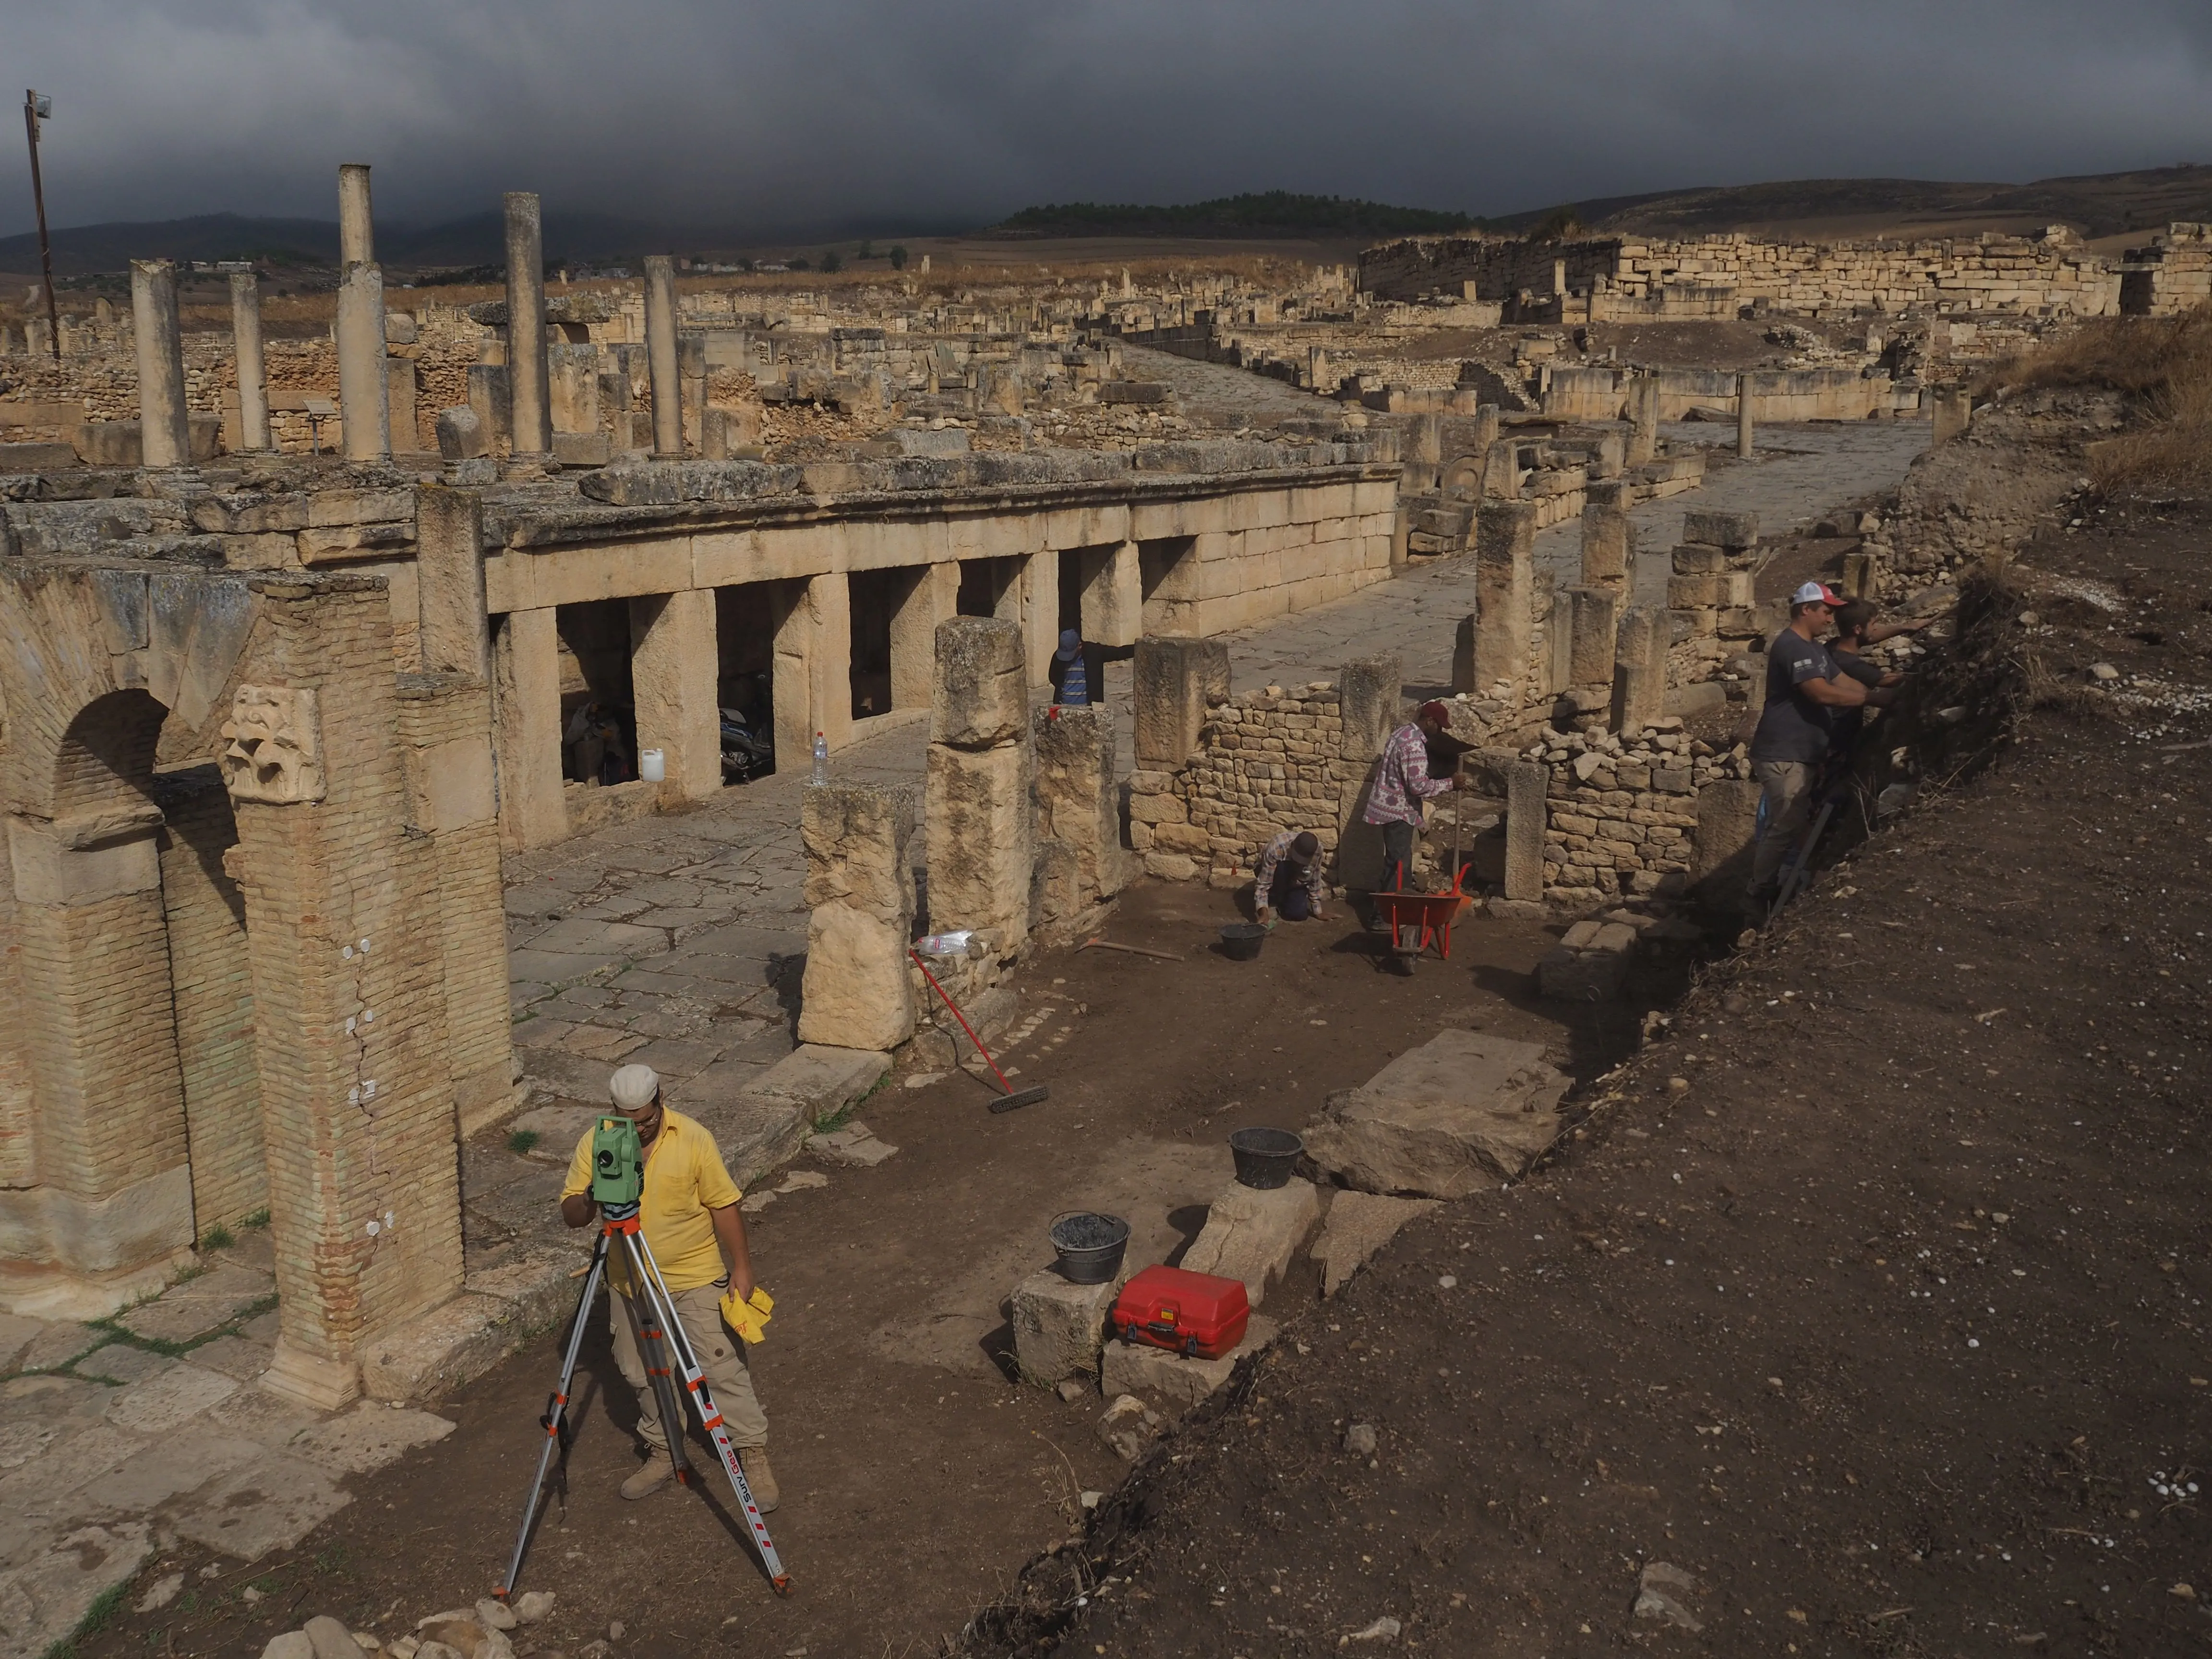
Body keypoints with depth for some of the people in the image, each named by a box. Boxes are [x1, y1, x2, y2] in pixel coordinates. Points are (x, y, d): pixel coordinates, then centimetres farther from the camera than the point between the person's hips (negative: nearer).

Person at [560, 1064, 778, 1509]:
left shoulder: (694, 1139, -14)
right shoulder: (595, 1145, -8)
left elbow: (724, 1205, -8)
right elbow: (570, 1215, -4)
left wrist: (741, 1267, -10)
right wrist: (592, 1197, -27)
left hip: (697, 1277, -3)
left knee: (722, 1366, -3)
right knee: (642, 1373, 13)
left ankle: (754, 1452, 10)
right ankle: (663, 1453, 32)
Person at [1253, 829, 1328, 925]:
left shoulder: (1317, 849, -29)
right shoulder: (1276, 848, -39)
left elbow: (1315, 881, -15)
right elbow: (1263, 884, -37)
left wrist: (1317, 912, -10)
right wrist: (1264, 913, -48)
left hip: (1296, 883, 3)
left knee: (1299, 914, -21)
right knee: (1282, 867, -37)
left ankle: (1282, 902, 14)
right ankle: (1272, 904, -13)